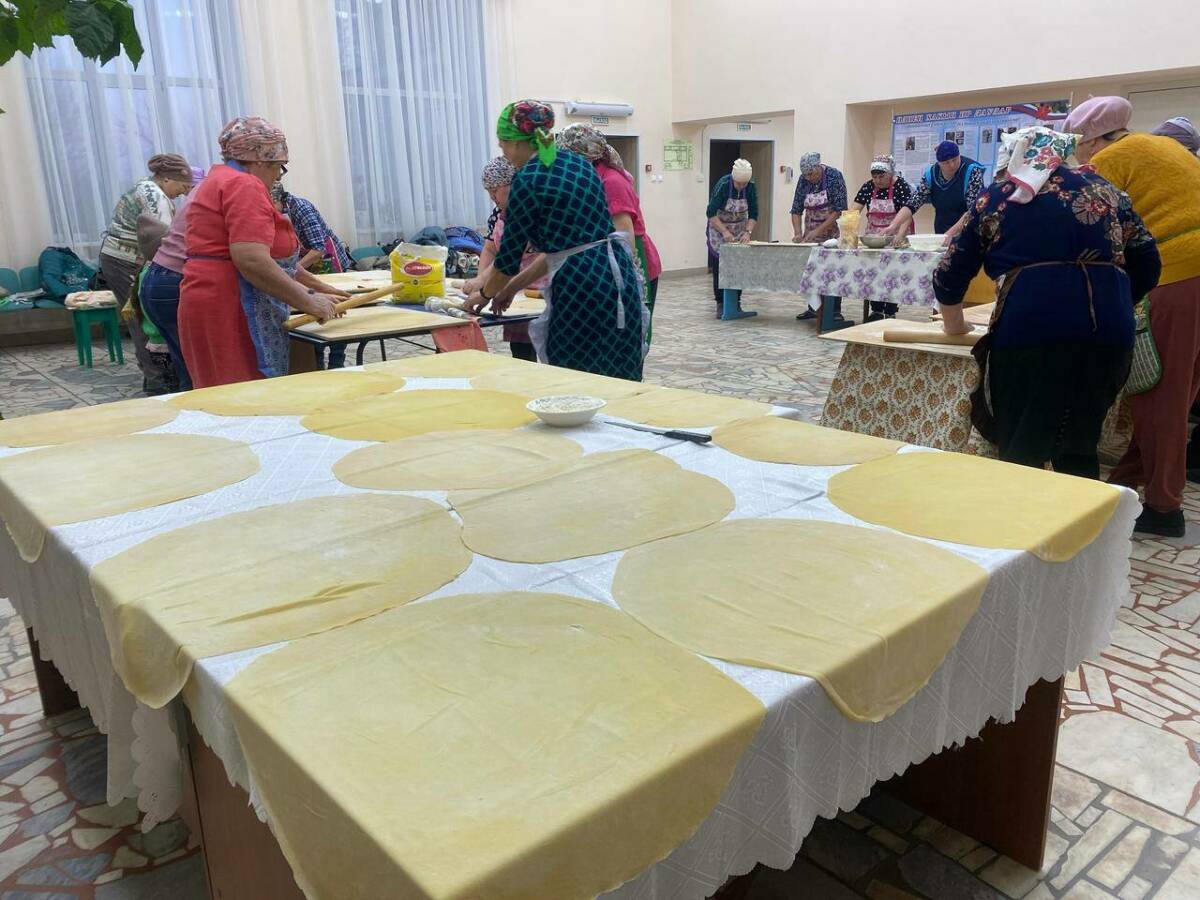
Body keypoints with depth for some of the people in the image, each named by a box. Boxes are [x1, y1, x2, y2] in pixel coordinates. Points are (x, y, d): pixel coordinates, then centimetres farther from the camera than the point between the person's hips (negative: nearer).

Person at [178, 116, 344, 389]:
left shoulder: (221, 181, 23)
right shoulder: (244, 185, -10)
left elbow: (268, 253, 26)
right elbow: (252, 261, -24)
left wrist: (315, 286, 25)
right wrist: (308, 301, -17)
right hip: (232, 314, -10)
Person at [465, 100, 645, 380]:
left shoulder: (527, 181, -6)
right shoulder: (578, 162, 16)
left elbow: (510, 254, 2)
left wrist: (485, 293, 22)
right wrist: (514, 287, 25)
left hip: (581, 286, -8)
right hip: (620, 276, 8)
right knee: (619, 380, 12)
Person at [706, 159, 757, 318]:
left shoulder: (751, 188, -15)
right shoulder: (723, 185, -25)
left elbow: (753, 214, -11)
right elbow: (711, 213, -25)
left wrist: (748, 231, -28)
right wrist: (725, 232, -33)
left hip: (740, 229, 3)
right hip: (719, 227, -3)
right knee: (719, 266, -7)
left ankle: (736, 302, 8)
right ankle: (721, 304, -3)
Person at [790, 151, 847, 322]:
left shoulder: (834, 176, -15)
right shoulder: (804, 180, -3)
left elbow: (838, 210, -19)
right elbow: (796, 210, -1)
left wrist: (817, 231, -24)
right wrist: (798, 234, -15)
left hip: (831, 230, -4)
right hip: (811, 232, 4)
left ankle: (836, 311, -5)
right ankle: (813, 308, 11)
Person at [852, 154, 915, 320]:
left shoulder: (901, 186, -11)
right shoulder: (868, 187, 1)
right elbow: (855, 210, -4)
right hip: (872, 237, 4)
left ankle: (890, 312, 3)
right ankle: (876, 310, 12)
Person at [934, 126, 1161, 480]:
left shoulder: (995, 198, 16)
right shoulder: (1103, 189, 20)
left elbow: (950, 276, 18)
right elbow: (1146, 265, 19)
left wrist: (955, 325, 34)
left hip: (1030, 329, -3)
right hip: (1108, 330, 3)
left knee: (1020, 455, 7)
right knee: (1079, 450, 17)